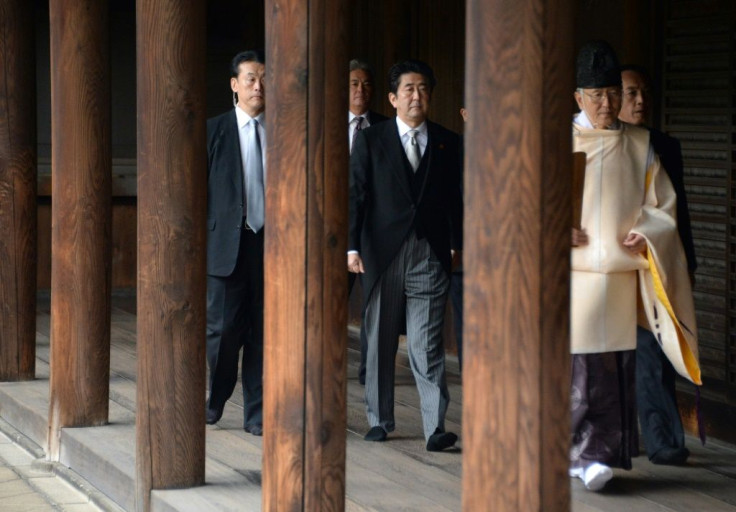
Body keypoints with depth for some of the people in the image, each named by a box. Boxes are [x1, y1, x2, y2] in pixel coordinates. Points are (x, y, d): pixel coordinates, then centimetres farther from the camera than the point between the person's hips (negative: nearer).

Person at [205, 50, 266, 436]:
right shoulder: (213, 131, 3)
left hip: (271, 243, 2)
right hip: (227, 244, -2)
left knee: (263, 333, 4)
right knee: (223, 329, -4)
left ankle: (257, 414, 13)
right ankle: (213, 400, 20)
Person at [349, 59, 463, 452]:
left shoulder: (448, 144, 8)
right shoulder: (370, 140, 5)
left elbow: (456, 198, 9)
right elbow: (356, 195, 2)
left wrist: (457, 245, 2)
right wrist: (353, 246, -4)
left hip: (429, 256, -1)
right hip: (382, 253, 1)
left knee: (426, 344, -8)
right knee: (380, 342, 9)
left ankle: (435, 427, -12)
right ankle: (379, 419, 20)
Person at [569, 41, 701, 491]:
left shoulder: (640, 146, 10)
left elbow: (664, 203, 11)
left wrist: (646, 233, -9)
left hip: (623, 272, 3)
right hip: (575, 273, -3)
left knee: (618, 367, 3)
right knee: (579, 365, -11)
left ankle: (596, 454, 12)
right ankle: (587, 454, -8)